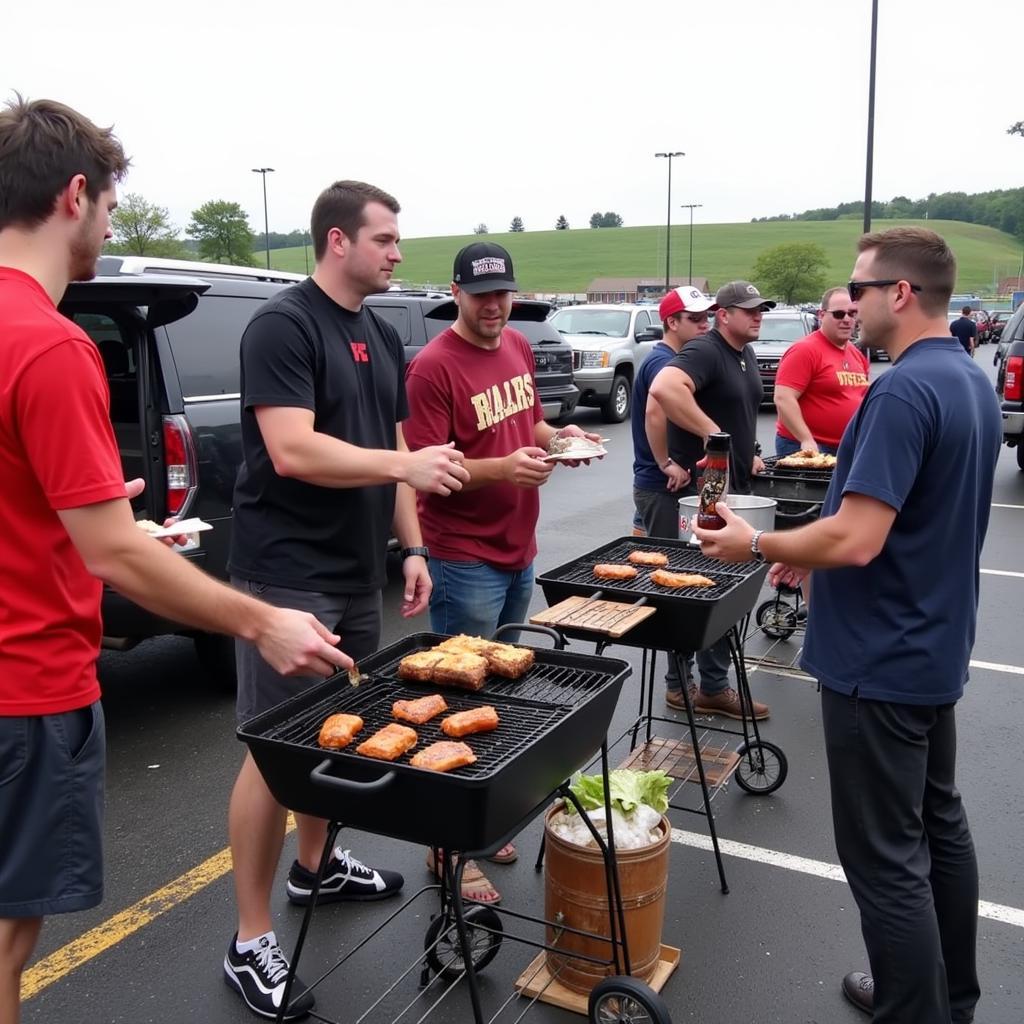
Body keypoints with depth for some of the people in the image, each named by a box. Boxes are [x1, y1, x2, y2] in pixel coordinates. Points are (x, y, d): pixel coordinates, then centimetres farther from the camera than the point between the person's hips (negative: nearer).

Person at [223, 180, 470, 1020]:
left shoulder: (383, 337, 14)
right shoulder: (282, 325, -12)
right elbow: (293, 451, -22)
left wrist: (412, 547, 10)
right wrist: (406, 464, -26)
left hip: (357, 572, 8)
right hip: (288, 575, -8)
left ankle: (315, 866, 40)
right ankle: (251, 943, 11)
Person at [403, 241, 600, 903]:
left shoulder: (518, 347, 9)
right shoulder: (434, 366, -15)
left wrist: (559, 437, 1)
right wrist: (501, 468, -30)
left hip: (520, 552, 8)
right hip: (466, 561, -8)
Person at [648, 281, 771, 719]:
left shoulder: (746, 354, 14)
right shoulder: (704, 351, -17)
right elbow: (664, 388, -36)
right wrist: (710, 432, -32)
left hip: (735, 485, 10)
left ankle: (685, 680, 27)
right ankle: (712, 687, 8)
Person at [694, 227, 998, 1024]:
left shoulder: (903, 391, -23)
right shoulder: (972, 381, 8)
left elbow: (857, 540, -29)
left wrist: (757, 545, -13)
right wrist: (814, 555, 13)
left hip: (879, 661, -10)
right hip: (933, 648, 10)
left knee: (886, 859, 2)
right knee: (938, 823, 22)